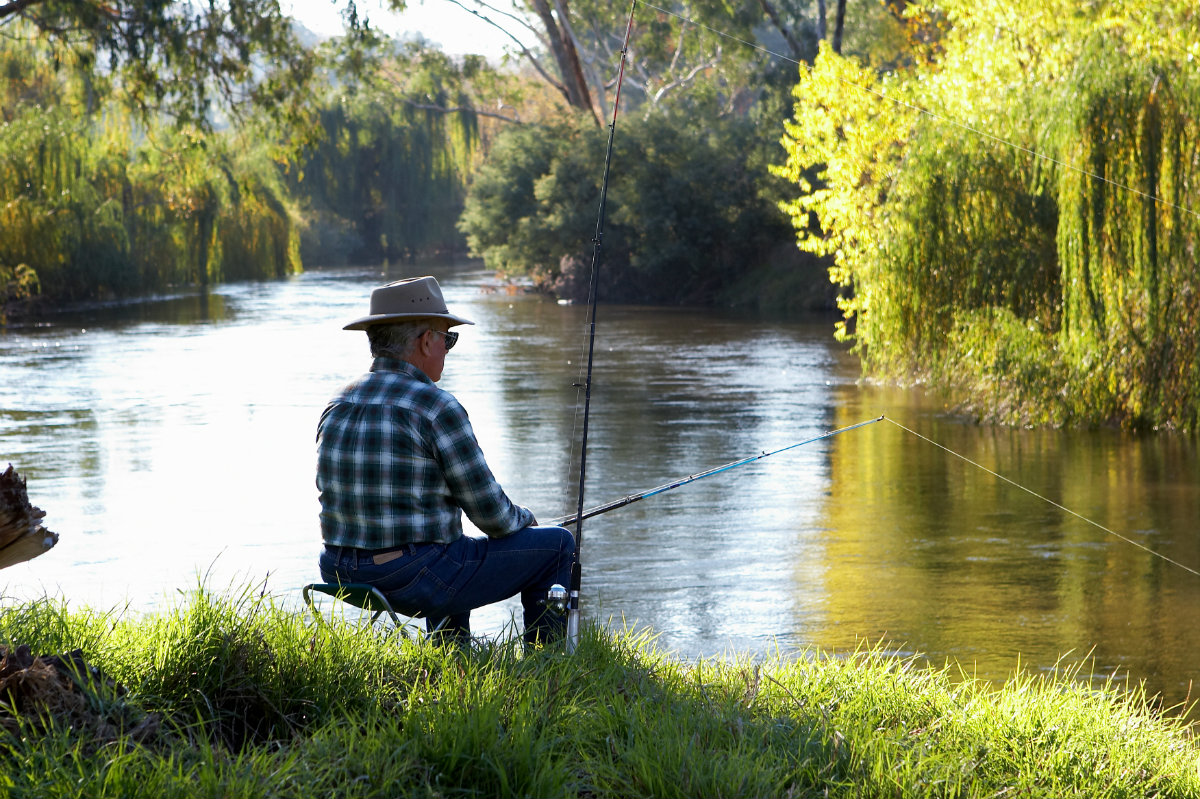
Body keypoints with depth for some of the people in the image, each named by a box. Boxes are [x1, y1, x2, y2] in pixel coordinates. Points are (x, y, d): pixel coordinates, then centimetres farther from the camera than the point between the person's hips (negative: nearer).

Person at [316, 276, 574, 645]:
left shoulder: (337, 407, 7)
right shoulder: (436, 408, -15)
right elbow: (490, 513, -12)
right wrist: (523, 519, 12)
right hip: (416, 580, -8)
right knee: (557, 545, 9)